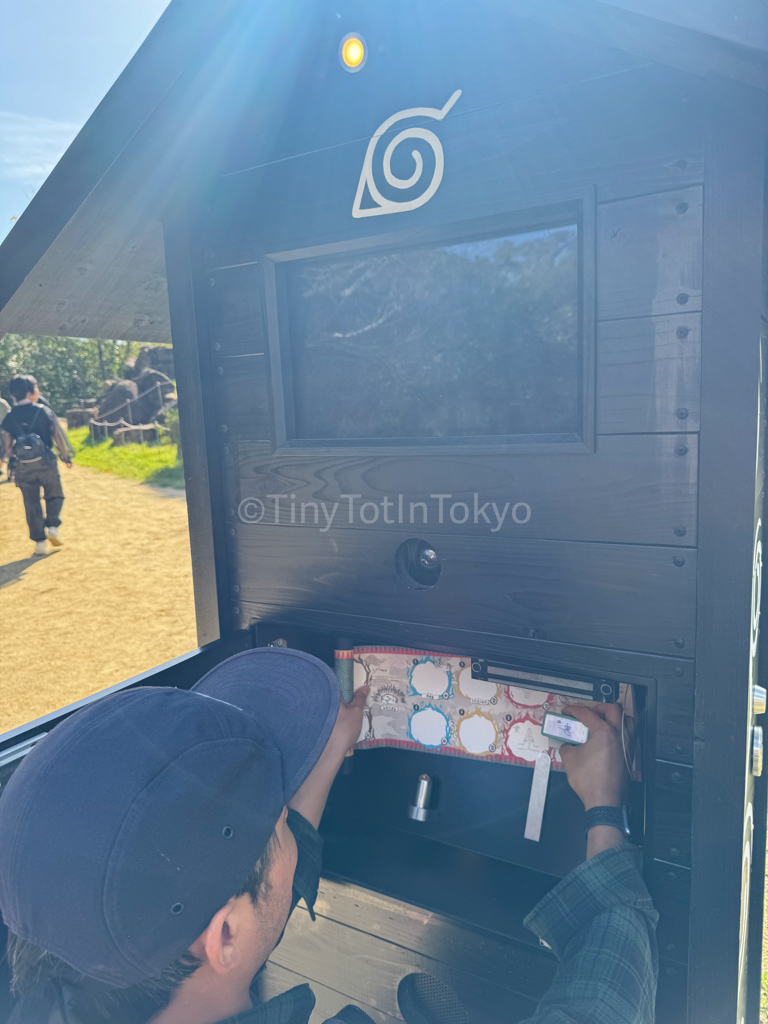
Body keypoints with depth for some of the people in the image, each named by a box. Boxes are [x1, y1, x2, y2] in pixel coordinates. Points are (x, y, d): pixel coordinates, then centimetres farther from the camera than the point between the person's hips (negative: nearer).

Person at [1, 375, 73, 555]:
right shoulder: (44, 410, -6)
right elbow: (58, 435, -4)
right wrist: (66, 457, 5)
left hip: (23, 466, 2)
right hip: (45, 462, -2)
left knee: (32, 505, 8)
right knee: (54, 495, 18)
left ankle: (40, 542, 8)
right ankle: (53, 526, -1)